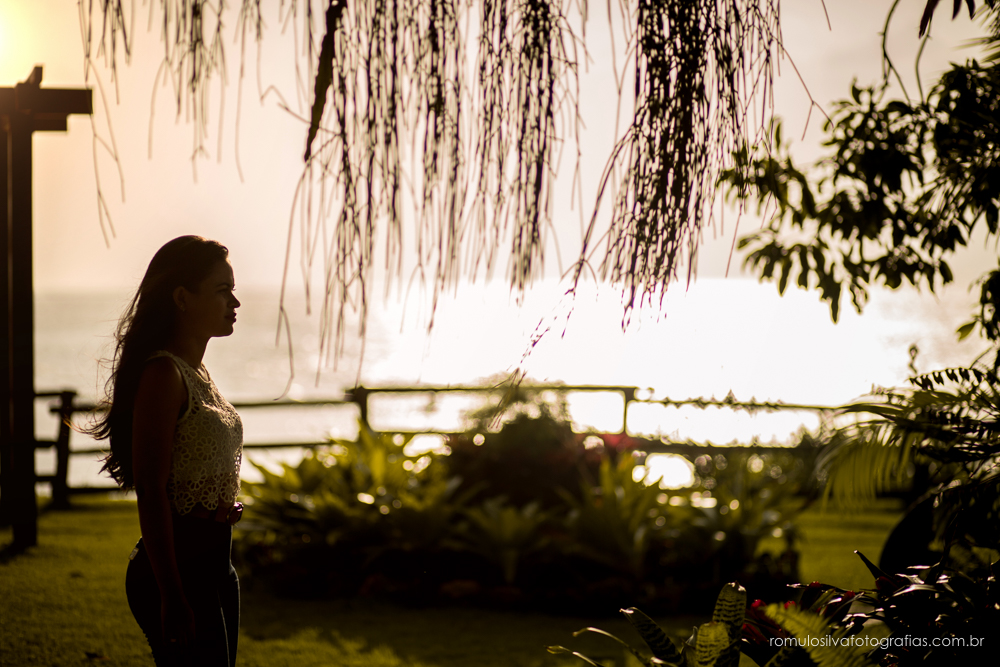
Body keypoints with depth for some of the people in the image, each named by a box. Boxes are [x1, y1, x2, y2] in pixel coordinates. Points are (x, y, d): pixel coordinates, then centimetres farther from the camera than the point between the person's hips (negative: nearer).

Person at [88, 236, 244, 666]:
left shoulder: (197, 373, 13)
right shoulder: (163, 374, -15)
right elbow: (150, 491, -20)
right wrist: (172, 596, -22)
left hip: (213, 563, 9)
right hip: (177, 571, -9)